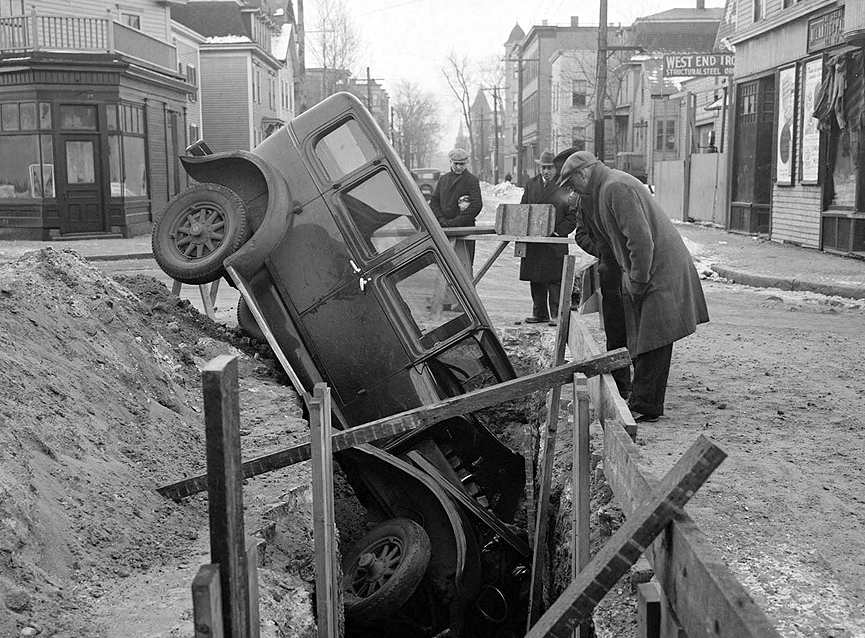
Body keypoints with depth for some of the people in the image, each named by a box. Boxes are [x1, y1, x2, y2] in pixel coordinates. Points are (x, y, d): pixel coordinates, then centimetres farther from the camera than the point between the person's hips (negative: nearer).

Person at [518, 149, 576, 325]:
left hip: (555, 241, -5)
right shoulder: (531, 184, 12)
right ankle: (539, 313, 17)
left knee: (554, 280, -4)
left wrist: (558, 232, -12)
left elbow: (572, 216, -3)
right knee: (536, 280, 8)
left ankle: (556, 314, 2)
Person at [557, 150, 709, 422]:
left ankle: (645, 407, -2)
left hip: (660, 271, -11)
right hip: (643, 272, 11)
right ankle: (640, 398, 22)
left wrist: (637, 281, -17)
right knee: (642, 341, 14)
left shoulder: (616, 187, -18)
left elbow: (641, 239, -24)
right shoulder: (607, 187, 16)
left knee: (651, 341, -6)